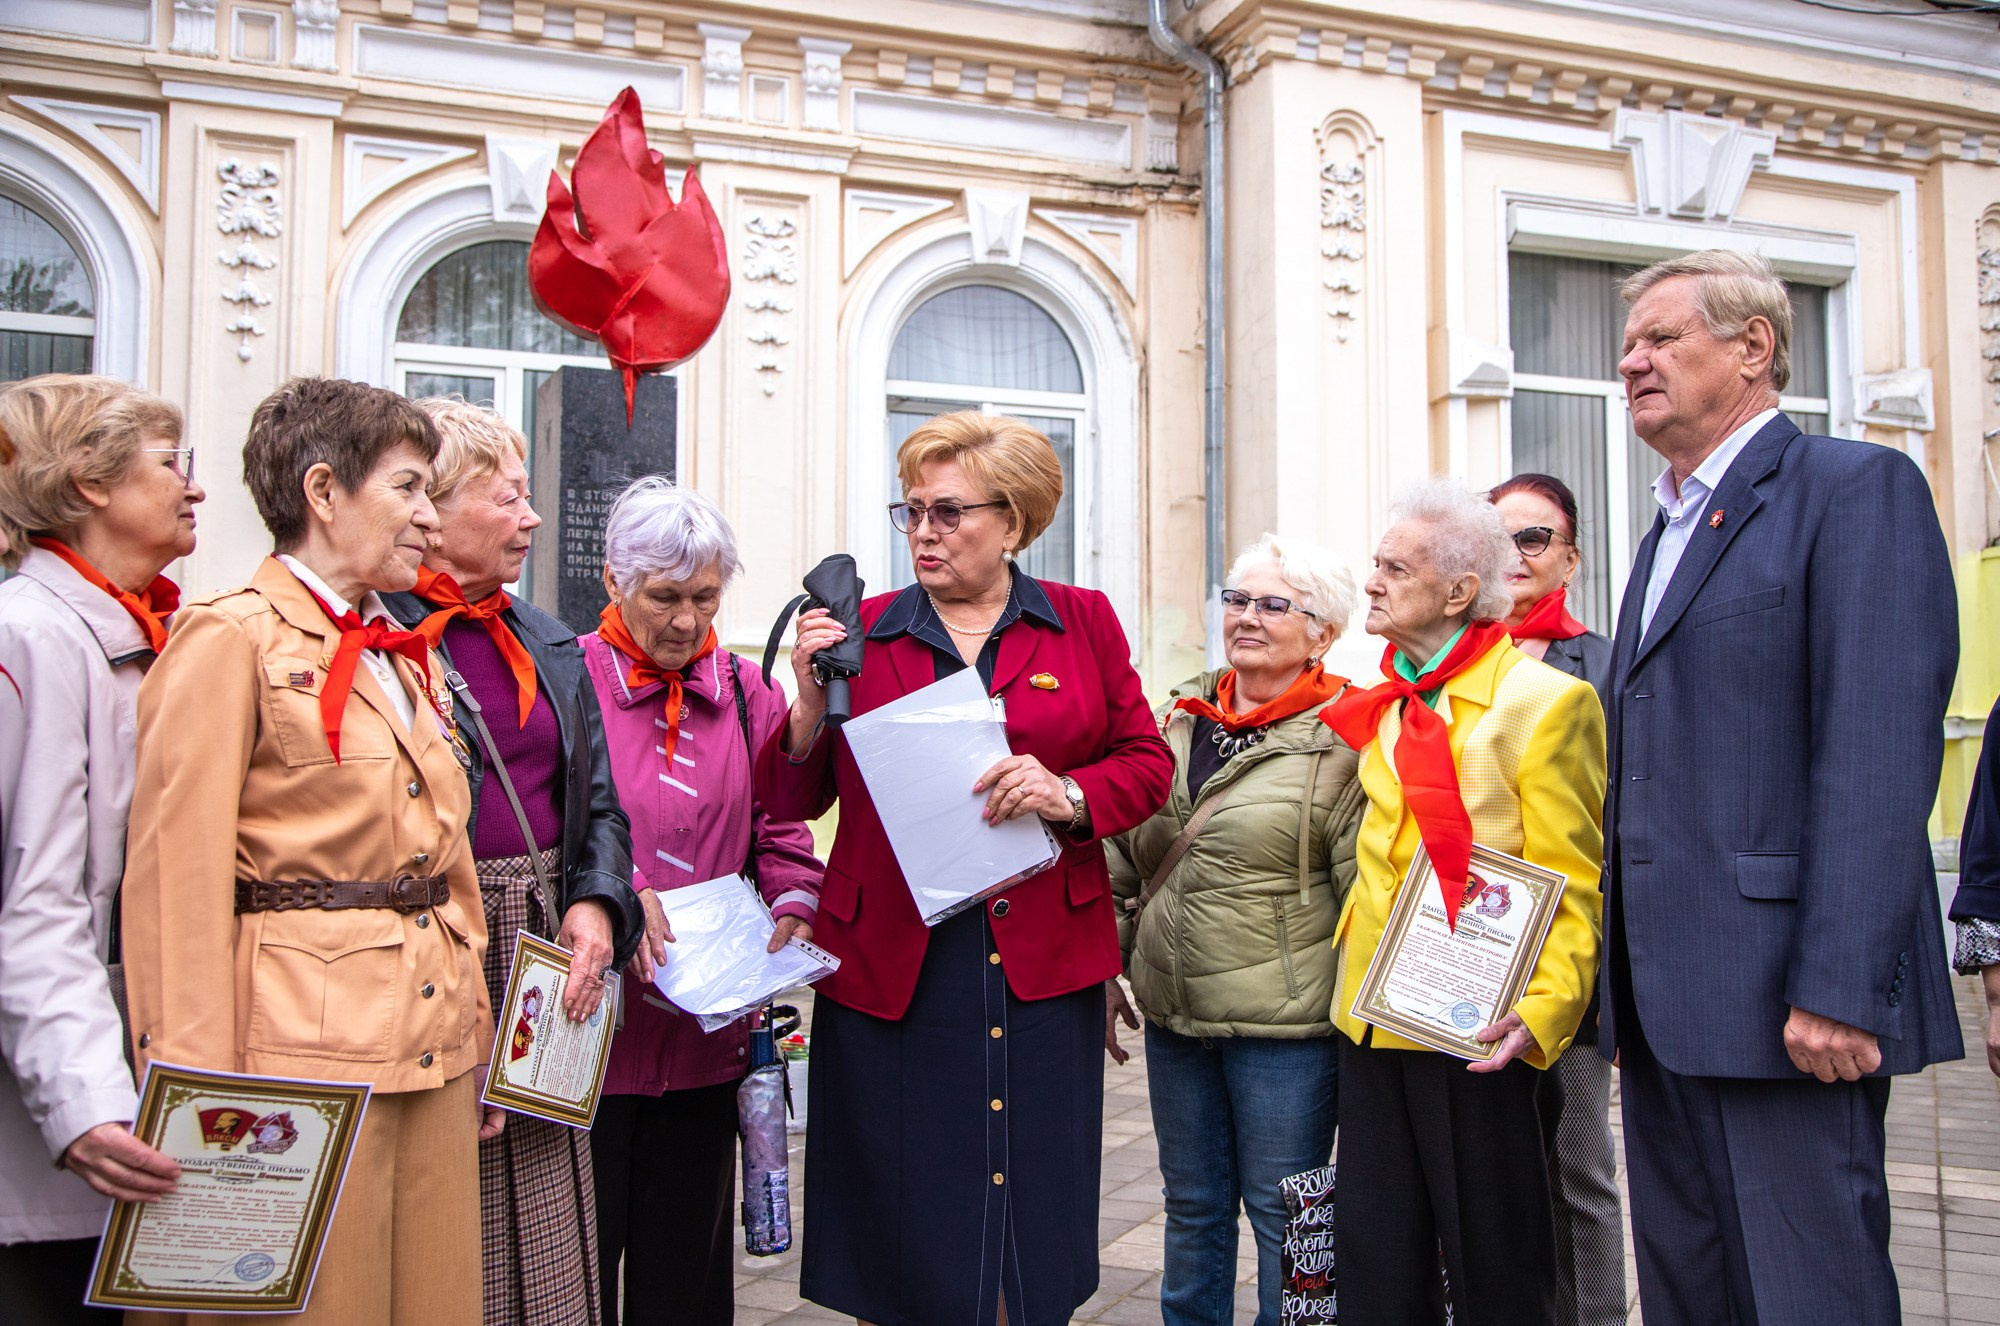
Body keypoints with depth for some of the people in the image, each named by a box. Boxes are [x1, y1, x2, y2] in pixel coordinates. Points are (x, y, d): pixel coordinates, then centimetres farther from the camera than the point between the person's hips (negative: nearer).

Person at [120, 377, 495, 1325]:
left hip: (432, 1054, 7)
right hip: (307, 1051, -7)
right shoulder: (229, 639, -7)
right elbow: (178, 884, -12)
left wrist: (478, 1036, 15)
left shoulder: (409, 657, 16)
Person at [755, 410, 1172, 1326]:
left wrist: (1068, 795, -13)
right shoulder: (860, 631, 6)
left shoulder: (1083, 622, 8)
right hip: (891, 965, 0)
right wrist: (812, 704, -12)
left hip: (1043, 964, 1)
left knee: (1031, 1209, 8)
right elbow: (793, 799, 6)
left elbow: (1148, 763, 6)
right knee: (897, 1227, 6)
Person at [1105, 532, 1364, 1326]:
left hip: (1284, 1025, -5)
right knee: (1193, 1211, 18)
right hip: (1174, 1012, 6)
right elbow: (1123, 859, 15)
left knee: (1282, 1219, 8)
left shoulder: (1343, 741, -9)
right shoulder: (1178, 717, 8)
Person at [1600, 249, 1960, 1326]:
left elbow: (1883, 753, -16)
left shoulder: (1855, 489, -5)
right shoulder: (1666, 533, 21)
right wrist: (1621, 992, 15)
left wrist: (1837, 985, -22)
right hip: (1664, 1000, 8)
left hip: (1785, 999, -8)